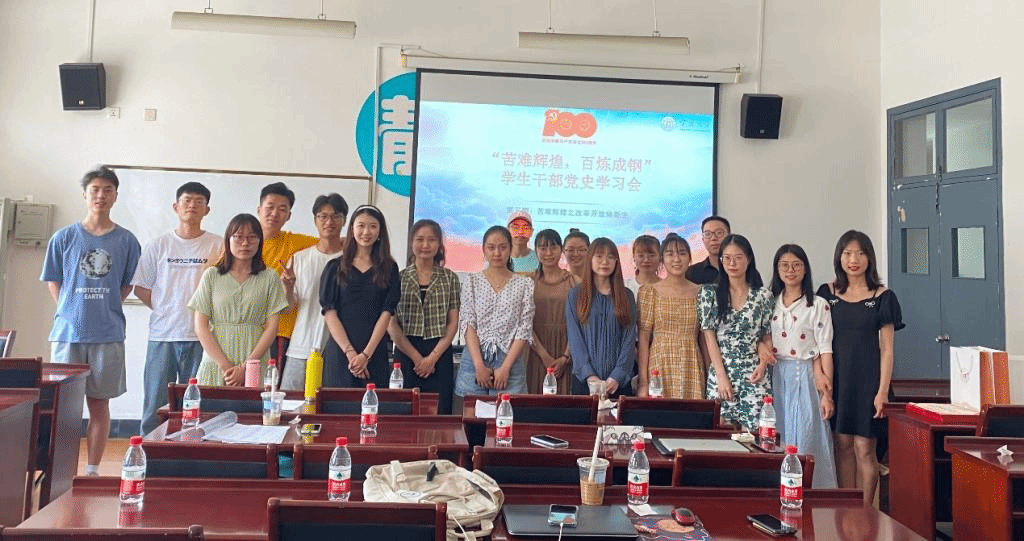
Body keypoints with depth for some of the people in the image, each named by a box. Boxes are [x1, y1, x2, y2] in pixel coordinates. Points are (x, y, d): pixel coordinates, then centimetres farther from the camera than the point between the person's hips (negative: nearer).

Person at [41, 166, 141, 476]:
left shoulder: (126, 241, 3)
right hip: (67, 333, 0)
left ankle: (92, 469, 16)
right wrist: (70, 311, 1)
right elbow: (53, 281, 9)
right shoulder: (64, 237, 3)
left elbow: (128, 284, 8)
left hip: (108, 336, 0)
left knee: (99, 403, 7)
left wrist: (105, 309, 0)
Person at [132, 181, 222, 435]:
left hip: (201, 337, -1)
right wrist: (165, 309, 1)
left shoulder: (218, 246, 4)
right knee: (155, 403, 5)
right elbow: (140, 288, 10)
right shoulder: (158, 245, 8)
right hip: (162, 335, 1)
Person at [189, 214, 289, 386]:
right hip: (215, 364, 1)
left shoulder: (269, 278, 6)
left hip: (256, 367, 0)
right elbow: (201, 326, 2)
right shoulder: (211, 275, 7)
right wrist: (225, 365, -7)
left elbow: (272, 327, 1)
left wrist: (246, 367, -8)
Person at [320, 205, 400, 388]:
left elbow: (386, 313, 0)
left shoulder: (389, 269, 7)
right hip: (339, 353, 0)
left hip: (375, 355, 0)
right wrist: (350, 352, -10)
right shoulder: (335, 267, 7)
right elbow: (330, 313, 0)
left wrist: (366, 354, -10)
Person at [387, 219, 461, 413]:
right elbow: (391, 324, 1)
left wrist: (433, 357, -6)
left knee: (439, 412, -2)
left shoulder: (450, 278, 8)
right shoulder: (399, 278, 6)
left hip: (440, 355, 1)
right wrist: (416, 357, -6)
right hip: (406, 352, 0)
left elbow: (453, 323, 4)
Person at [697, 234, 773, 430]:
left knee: (754, 429, -5)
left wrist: (763, 364, -9)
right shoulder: (709, 293, 3)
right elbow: (709, 336, -1)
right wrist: (721, 376, -7)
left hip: (753, 376, 0)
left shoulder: (763, 296, 5)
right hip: (720, 372, 0)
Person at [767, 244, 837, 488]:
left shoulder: (818, 305, -2)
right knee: (776, 442, 6)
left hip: (806, 378, -3)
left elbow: (825, 351, -6)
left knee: (805, 441, -2)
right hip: (776, 378, 4)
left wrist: (826, 393, -10)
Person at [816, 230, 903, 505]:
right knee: (843, 445, 7)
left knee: (864, 448, -3)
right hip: (837, 378, 3)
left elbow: (886, 349, -2)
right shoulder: (827, 293, 7)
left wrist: (882, 391, -8)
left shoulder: (882, 297, -1)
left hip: (868, 379, -3)